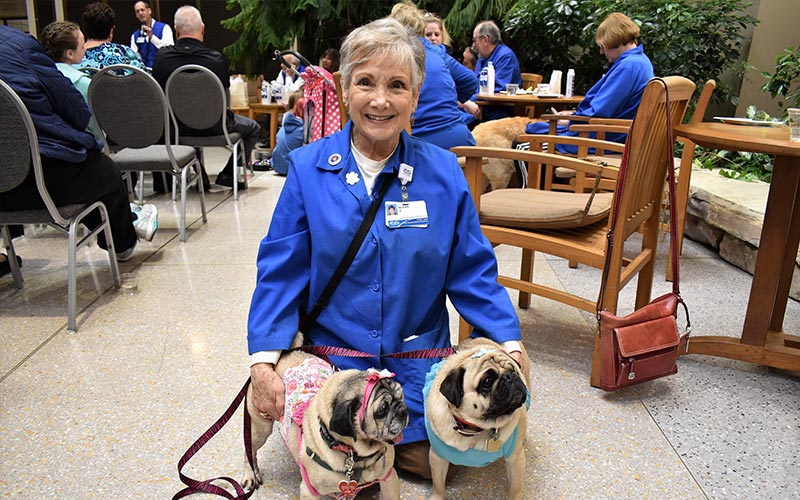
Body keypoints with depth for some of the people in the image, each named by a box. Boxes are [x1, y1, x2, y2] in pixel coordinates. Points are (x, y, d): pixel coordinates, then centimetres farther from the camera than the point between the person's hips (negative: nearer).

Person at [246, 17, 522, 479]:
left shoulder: (443, 172, -7)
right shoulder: (308, 168, -9)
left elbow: (472, 272, -3)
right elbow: (280, 272, -7)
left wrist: (510, 345, -13)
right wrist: (264, 363, -16)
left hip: (417, 364, 1)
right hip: (332, 357, 0)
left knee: (430, 461, 1)